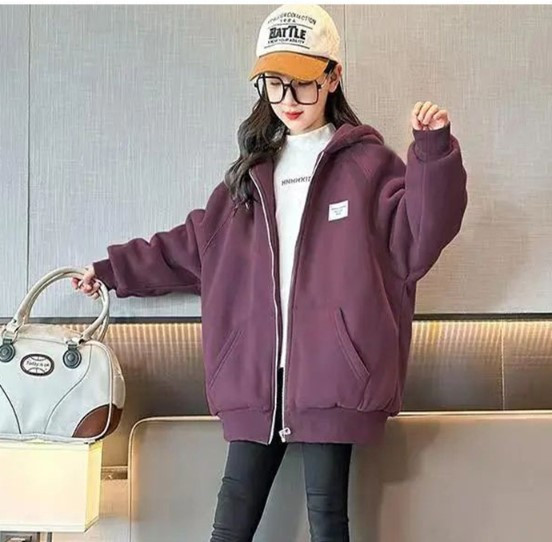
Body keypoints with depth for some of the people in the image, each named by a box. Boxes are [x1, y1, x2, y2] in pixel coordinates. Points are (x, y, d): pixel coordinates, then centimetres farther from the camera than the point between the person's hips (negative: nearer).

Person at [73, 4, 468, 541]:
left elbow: (418, 238, -9)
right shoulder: (253, 170, 17)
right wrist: (114, 270, 26)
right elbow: (195, 245, 24)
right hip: (258, 373, 5)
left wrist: (433, 152, -22)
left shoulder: (368, 163, 2)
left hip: (329, 371, -4)